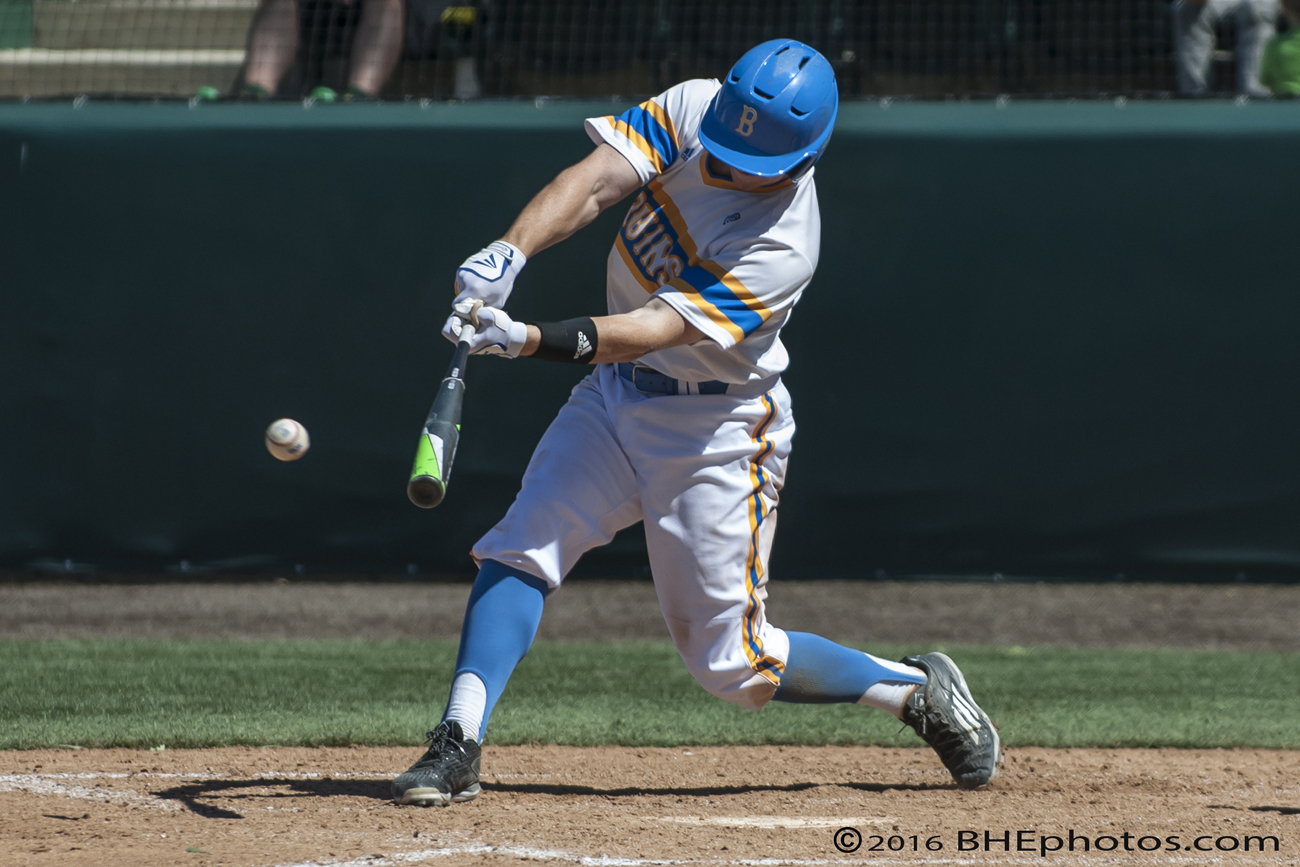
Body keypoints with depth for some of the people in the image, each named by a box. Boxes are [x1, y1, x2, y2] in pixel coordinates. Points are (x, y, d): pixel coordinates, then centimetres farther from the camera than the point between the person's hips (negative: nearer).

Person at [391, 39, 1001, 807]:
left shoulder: (782, 247, -28)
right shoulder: (691, 111, -12)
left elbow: (658, 330, -34)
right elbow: (595, 181, -21)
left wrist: (529, 340, -46)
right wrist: (509, 254, -39)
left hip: (717, 431, -6)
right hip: (617, 395, 6)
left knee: (733, 666, -2)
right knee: (523, 546, -14)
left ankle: (917, 691, 18)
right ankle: (459, 746, -16)